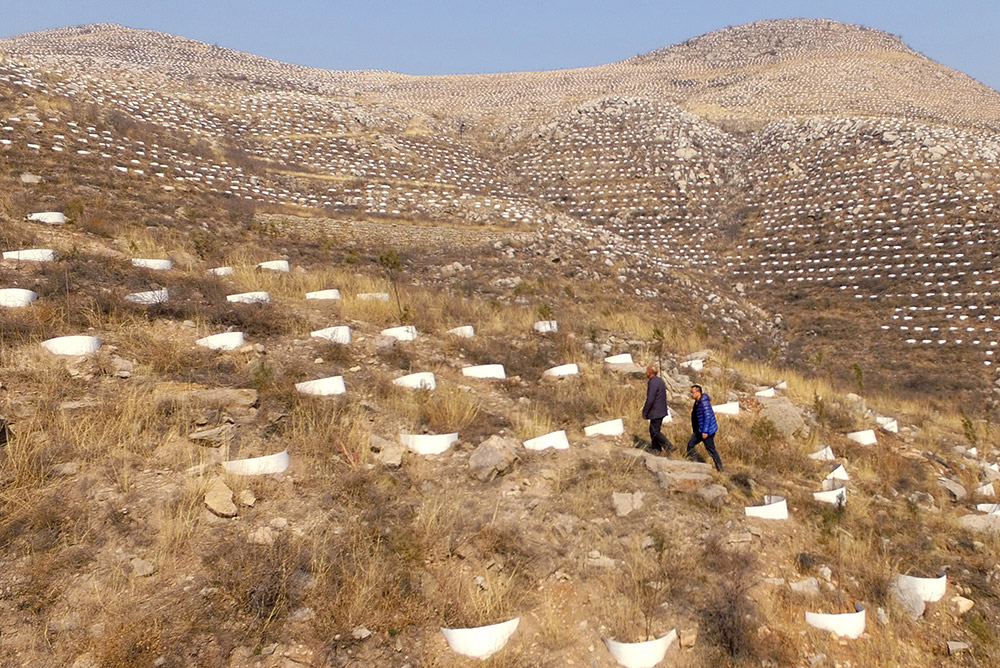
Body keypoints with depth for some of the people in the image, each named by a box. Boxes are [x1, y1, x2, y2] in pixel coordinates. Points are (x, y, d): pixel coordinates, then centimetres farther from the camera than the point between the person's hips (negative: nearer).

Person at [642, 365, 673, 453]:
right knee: (653, 430, 16)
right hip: (661, 410, 10)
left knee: (655, 431, -2)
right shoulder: (659, 380, 11)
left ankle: (668, 445, -4)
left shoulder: (653, 383, -20)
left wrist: (644, 413, -14)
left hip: (656, 412, -10)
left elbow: (650, 400, -23)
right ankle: (655, 448, 20)